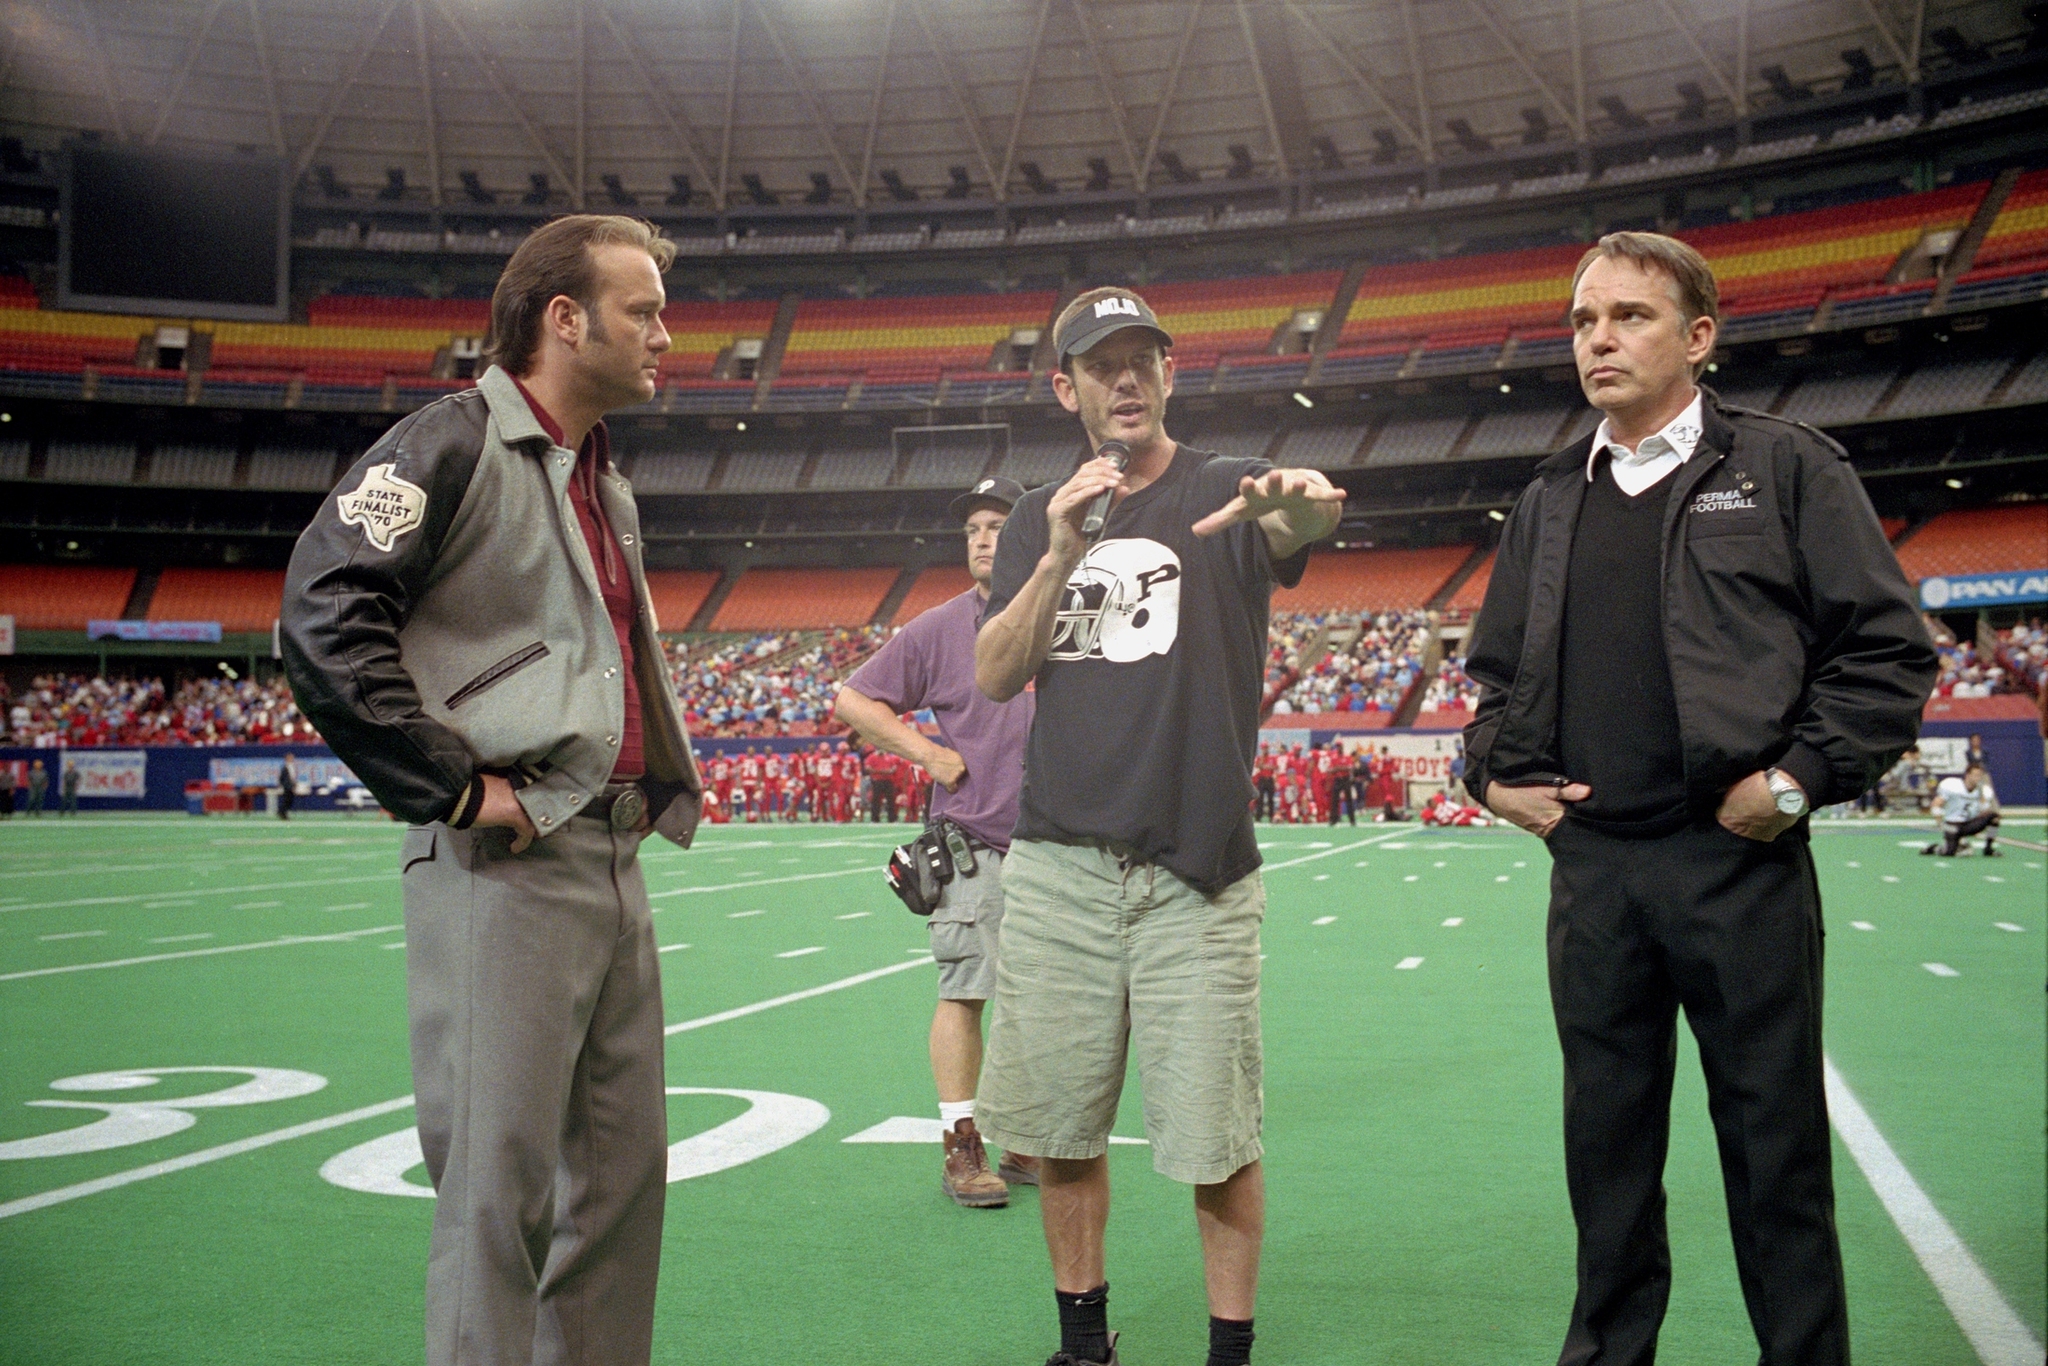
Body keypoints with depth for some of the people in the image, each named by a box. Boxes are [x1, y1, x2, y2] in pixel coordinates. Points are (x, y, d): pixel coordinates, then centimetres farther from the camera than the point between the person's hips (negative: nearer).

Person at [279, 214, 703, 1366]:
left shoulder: (610, 488, 20)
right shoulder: (457, 441, -6)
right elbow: (325, 614, -18)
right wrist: (453, 787, -17)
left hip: (615, 862, 9)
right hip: (506, 868, -9)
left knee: (626, 1171, 13)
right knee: (500, 1186, -4)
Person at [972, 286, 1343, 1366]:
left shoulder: (1227, 494, 0)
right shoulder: (1040, 518, 12)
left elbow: (1314, 516, -24)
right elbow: (992, 678, 3)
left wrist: (1296, 501, -48)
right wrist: (1060, 558, -11)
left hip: (1196, 871, -3)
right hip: (1056, 868, 4)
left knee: (1216, 1136, 1)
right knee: (1058, 1126, 10)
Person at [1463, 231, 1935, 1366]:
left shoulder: (1789, 469, 1)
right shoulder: (1547, 503, 15)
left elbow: (1888, 649, -2)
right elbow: (1497, 666, 23)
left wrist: (1799, 779, -9)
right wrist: (1495, 771, 8)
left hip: (1738, 859, -4)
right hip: (1590, 867, 4)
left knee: (1773, 1142, 5)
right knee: (1606, 1133, 12)